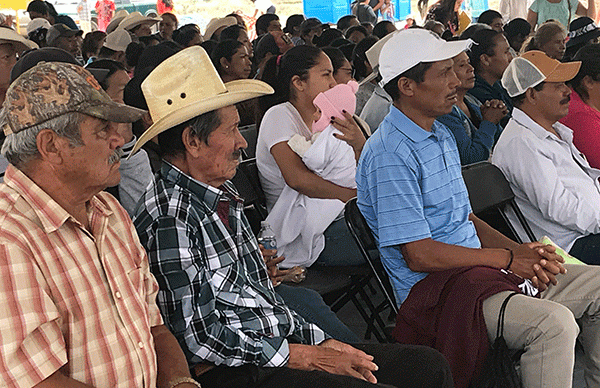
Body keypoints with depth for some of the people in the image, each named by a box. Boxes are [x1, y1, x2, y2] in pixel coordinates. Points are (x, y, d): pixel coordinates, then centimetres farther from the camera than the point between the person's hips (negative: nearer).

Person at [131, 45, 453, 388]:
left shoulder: (223, 192, 14)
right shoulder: (168, 217, -15)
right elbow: (197, 336, -17)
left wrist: (318, 340, 6)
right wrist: (299, 357, -13)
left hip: (281, 343, 9)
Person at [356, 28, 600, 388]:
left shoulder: (442, 135, 17)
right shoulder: (389, 155, -15)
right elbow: (419, 255, -18)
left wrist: (522, 249, 2)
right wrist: (510, 259, -13)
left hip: (479, 273, 10)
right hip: (433, 289, -9)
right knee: (554, 323, -29)